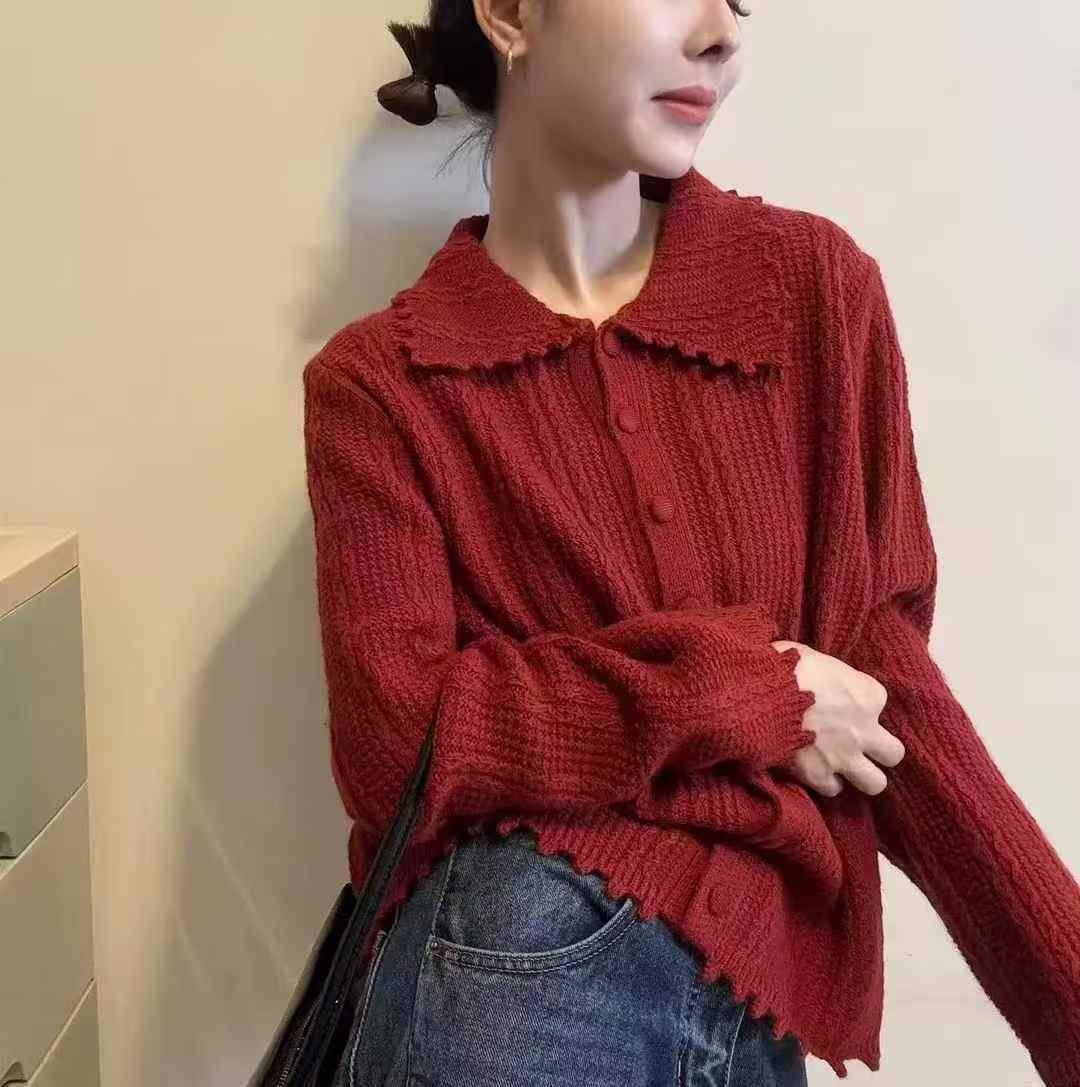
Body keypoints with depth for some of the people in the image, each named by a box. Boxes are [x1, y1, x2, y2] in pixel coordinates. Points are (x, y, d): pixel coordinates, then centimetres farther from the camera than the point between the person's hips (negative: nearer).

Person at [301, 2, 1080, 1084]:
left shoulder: (816, 285, 0)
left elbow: (881, 670, 0)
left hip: (762, 989, 3)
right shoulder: (380, 381, -5)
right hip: (523, 968, -3)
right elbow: (396, 742, -11)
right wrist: (743, 691, -13)